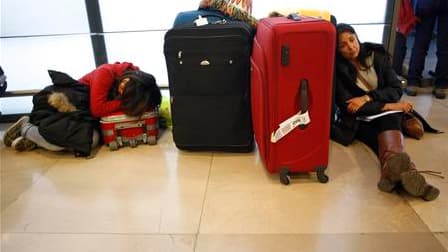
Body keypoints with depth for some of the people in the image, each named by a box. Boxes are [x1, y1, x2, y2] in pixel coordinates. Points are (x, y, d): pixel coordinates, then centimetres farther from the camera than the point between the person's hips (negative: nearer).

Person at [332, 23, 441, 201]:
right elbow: (347, 106, -16)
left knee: (390, 119, -35)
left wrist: (367, 97, -21)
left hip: (386, 113, 2)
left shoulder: (377, 54, -1)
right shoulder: (337, 68, -11)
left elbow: (396, 89, -3)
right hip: (358, 119, -2)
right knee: (384, 138, -33)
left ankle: (393, 171, -62)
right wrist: (388, 106, -16)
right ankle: (407, 173, -63)